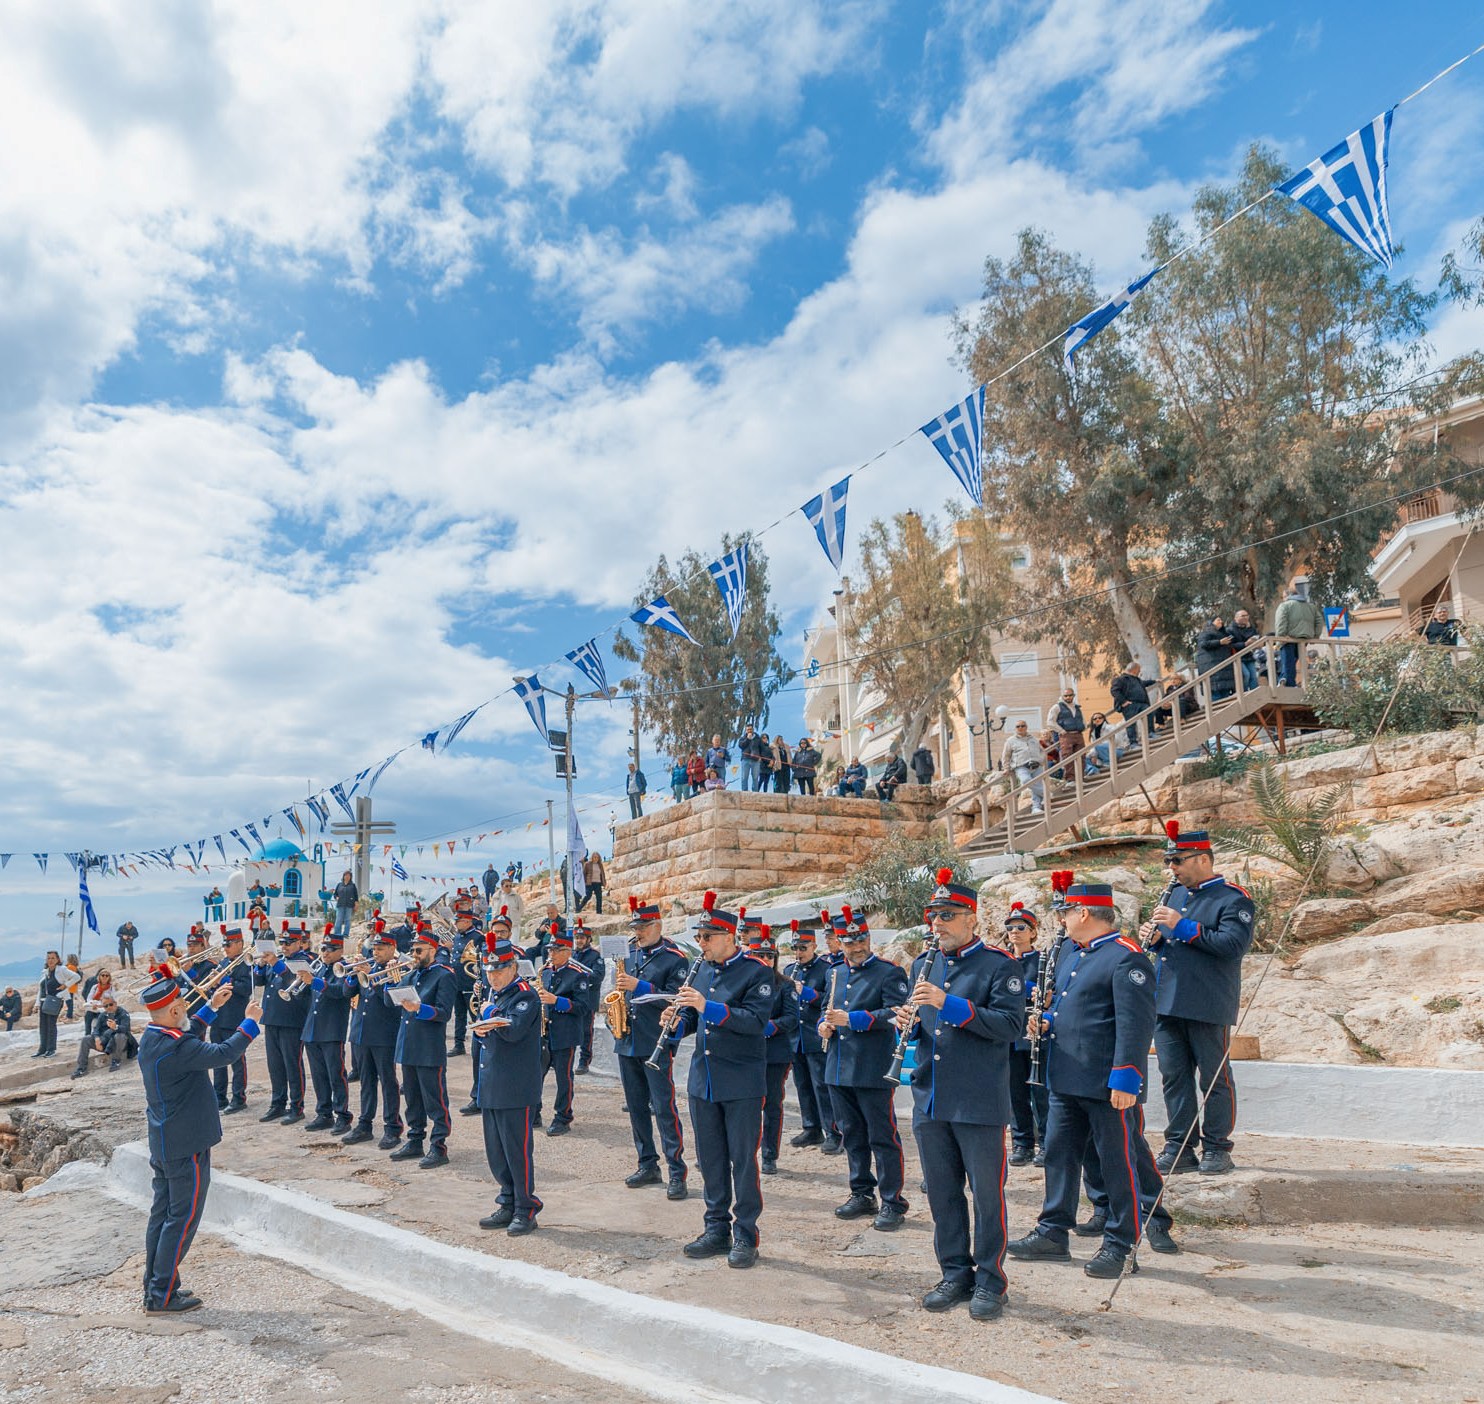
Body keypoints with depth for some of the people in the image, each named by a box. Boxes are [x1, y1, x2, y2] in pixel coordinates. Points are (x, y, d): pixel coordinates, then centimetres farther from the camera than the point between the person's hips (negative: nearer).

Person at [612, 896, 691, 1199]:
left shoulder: (674, 958, -9)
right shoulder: (629, 954, 10)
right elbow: (618, 988, 21)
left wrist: (639, 986, -23)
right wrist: (618, 989, -1)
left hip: (657, 1046, -6)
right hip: (627, 1043, 7)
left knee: (664, 1109, -6)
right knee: (636, 1107, 13)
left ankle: (676, 1172, 1)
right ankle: (648, 1166, 25)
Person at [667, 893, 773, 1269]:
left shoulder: (755, 972, -10)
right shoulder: (701, 971, 10)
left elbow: (757, 1019, -22)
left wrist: (708, 1007, -29)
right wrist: (678, 1023, -7)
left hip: (741, 1084, -6)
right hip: (703, 1081, 6)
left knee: (743, 1160, 2)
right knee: (710, 1159, 14)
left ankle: (745, 1235, 15)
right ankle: (717, 1230, 27)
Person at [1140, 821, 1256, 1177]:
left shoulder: (1232, 898, -6)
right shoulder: (1175, 894, 16)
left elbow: (1234, 944, -20)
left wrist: (1184, 927, -22)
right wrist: (1155, 938, 1)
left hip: (1208, 1007, -7)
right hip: (1167, 1003, 7)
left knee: (1214, 1079, 4)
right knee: (1174, 1077, 10)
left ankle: (1216, 1148, 16)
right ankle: (1179, 1147, 18)